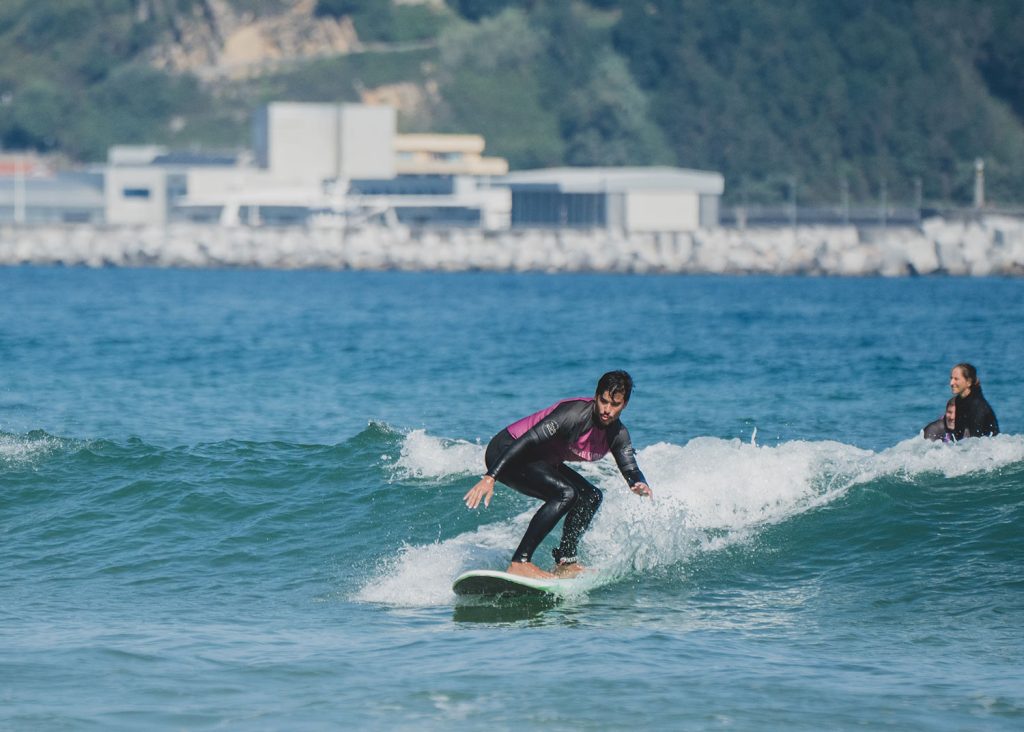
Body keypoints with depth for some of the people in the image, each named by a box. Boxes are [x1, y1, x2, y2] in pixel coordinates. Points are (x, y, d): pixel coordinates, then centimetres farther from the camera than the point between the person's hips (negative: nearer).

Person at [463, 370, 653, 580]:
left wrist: (639, 484, -29)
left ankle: (565, 563, 4)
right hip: (505, 451, -9)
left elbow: (630, 469, -2)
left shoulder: (618, 434, -3)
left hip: (539, 460, 9)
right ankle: (519, 563, -31)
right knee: (566, 493, -27)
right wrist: (490, 477, -38)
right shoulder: (575, 414, -28)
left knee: (591, 496, 6)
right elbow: (527, 441, -32)